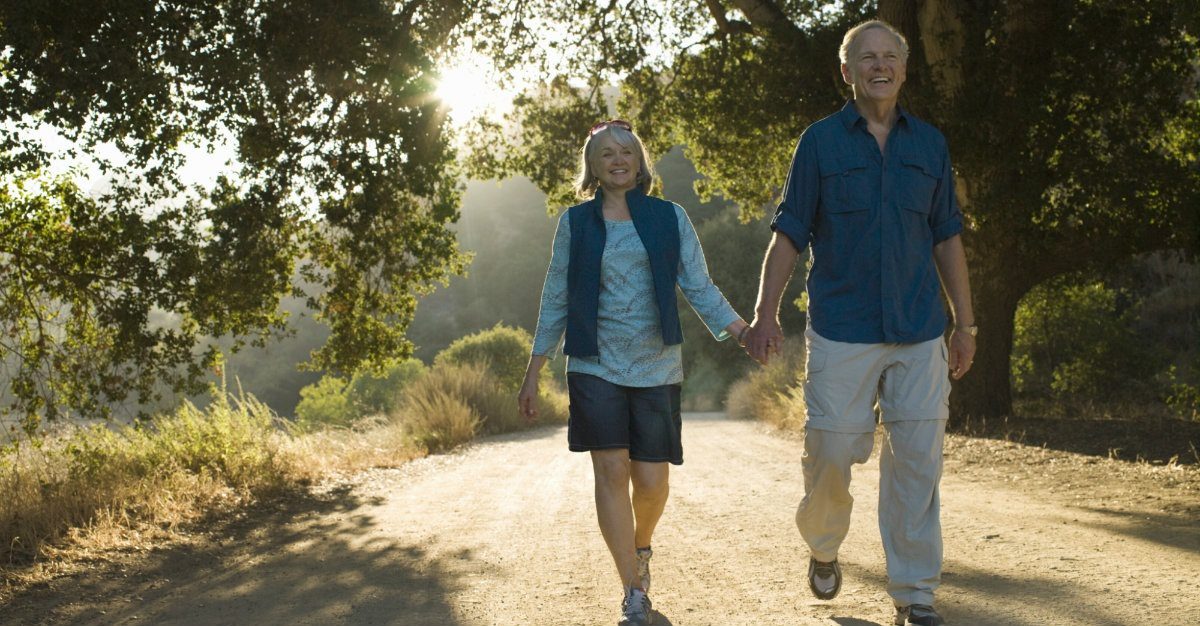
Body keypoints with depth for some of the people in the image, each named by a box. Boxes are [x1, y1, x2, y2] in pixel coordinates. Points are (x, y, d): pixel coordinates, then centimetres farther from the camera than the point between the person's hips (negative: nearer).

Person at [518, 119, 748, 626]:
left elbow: (699, 287, 3)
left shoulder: (669, 218, 5)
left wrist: (743, 332, -10)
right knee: (611, 470, -9)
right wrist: (533, 373, 7)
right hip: (596, 366, 0)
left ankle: (640, 547, 34)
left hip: (656, 368, 0)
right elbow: (556, 299, 9)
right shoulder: (575, 223, 6)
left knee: (651, 480, 0)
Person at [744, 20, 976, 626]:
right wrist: (765, 314, -7)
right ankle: (822, 547, 30)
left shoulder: (929, 143, 12)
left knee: (916, 461, 0)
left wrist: (965, 323, 11)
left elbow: (947, 238, 15)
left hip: (920, 333, 2)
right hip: (841, 332, -2)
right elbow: (788, 234, 2)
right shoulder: (820, 142, 3)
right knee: (830, 451, -1)